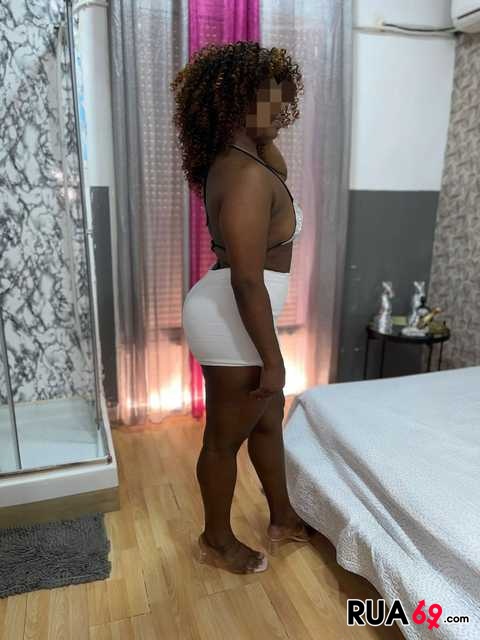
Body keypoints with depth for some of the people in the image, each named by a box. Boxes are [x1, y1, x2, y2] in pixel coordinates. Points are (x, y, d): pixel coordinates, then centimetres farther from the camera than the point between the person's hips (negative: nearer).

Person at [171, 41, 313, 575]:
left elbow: (279, 173, 33)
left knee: (268, 419, 23)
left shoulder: (234, 159, 9)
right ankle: (216, 540, 37)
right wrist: (272, 358, -20)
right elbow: (248, 280, -25)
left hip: (233, 312, 11)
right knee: (225, 437, 10)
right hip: (230, 320, -11)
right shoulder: (245, 175, -22)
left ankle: (282, 519, 45)